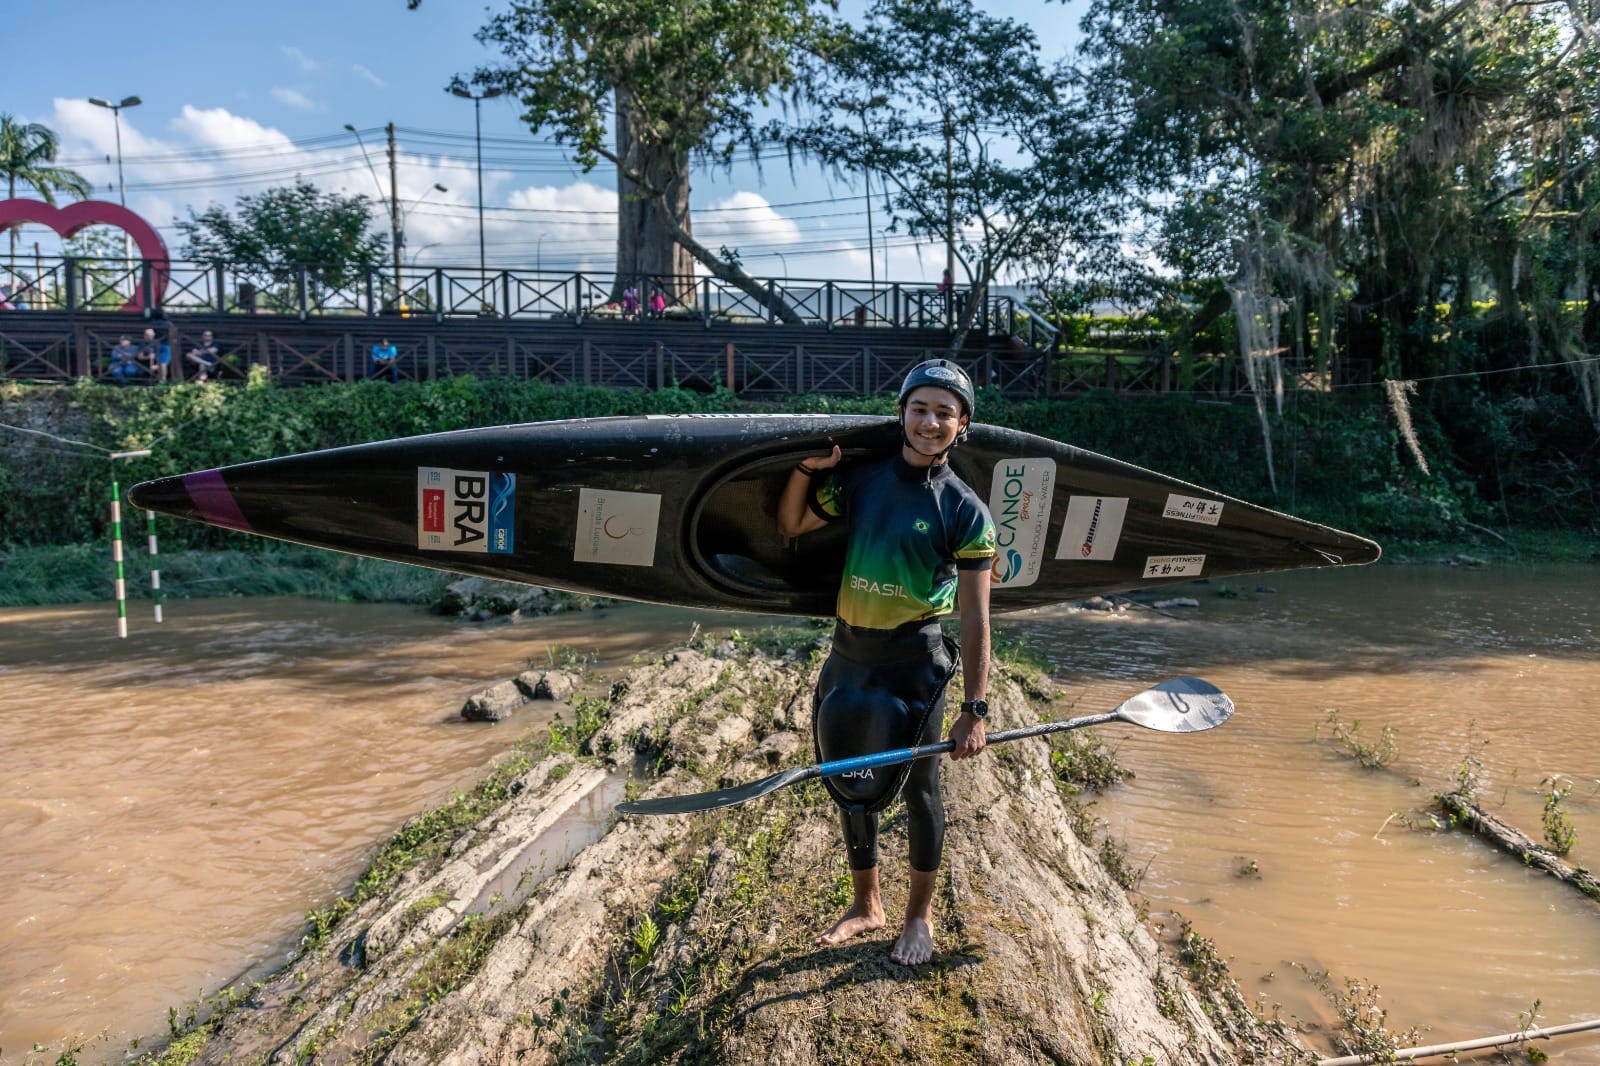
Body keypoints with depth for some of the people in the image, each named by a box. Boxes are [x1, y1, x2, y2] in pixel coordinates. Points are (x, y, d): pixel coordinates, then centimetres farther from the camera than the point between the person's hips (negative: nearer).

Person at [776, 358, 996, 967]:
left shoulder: (965, 511, -7)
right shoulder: (860, 481, 5)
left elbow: (975, 618, -11)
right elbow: (791, 526, 13)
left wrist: (975, 710, -15)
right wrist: (808, 467, -3)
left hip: (914, 660, -4)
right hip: (849, 653, 5)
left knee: (918, 786, 8)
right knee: (849, 783, 15)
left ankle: (920, 915, 31)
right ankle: (866, 905, 36)